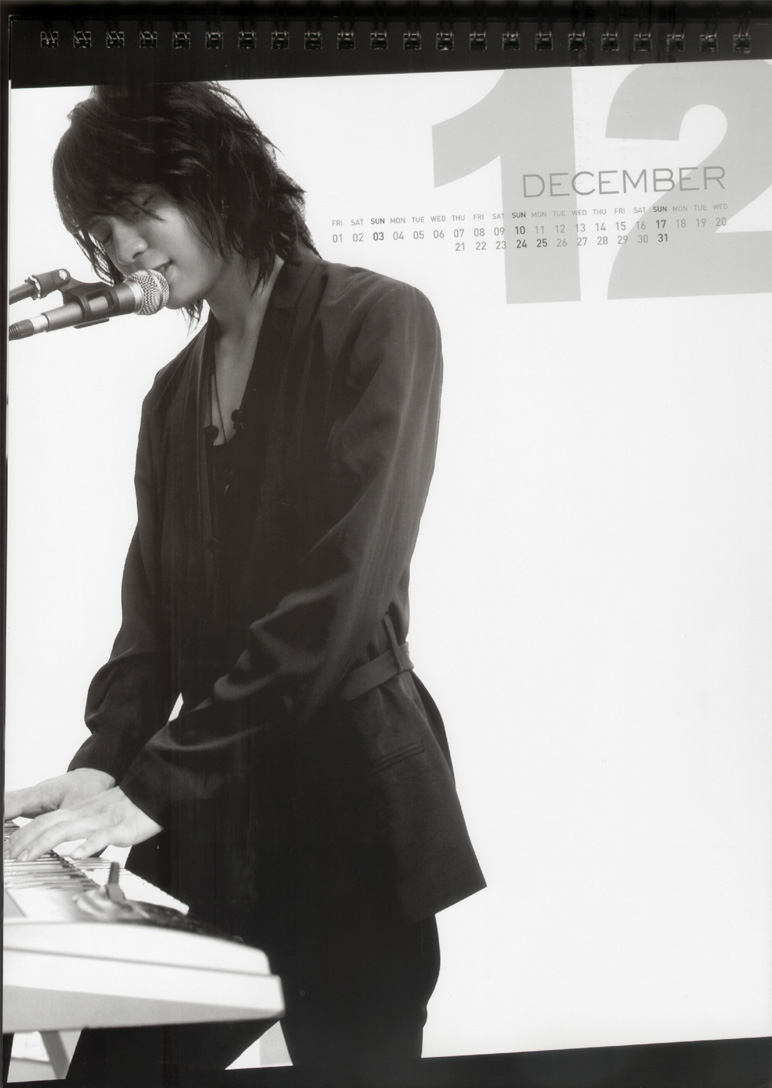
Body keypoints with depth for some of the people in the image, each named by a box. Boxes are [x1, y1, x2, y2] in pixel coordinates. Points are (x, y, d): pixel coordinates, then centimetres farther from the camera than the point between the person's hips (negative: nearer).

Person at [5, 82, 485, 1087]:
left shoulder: (375, 323, -8)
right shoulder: (174, 390, 13)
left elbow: (335, 600, -17)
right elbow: (153, 616, 10)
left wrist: (153, 785, -17)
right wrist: (101, 767, -7)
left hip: (347, 811, -5)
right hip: (205, 823, 6)